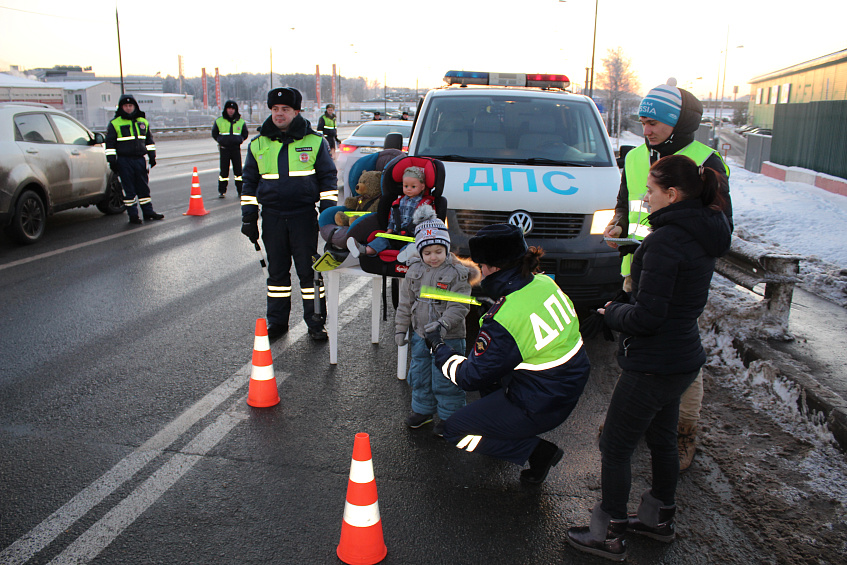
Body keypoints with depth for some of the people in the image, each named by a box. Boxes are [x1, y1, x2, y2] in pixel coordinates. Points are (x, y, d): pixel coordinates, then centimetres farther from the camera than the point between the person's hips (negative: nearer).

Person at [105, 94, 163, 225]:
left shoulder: (143, 122, 13)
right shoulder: (115, 124, 0)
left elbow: (149, 140, 20)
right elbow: (110, 143, 0)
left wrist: (152, 156, 13)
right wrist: (112, 161, -6)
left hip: (140, 159, 4)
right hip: (124, 161, -4)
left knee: (144, 188, 9)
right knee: (129, 190, 0)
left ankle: (148, 212, 17)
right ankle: (133, 215, 5)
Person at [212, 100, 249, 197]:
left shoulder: (241, 122, 5)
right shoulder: (219, 121, 4)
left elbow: (245, 134, 18)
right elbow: (214, 133, 17)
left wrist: (239, 140, 8)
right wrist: (221, 140, 9)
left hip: (236, 148, 1)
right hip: (224, 148, 0)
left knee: (238, 170, 1)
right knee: (224, 170, 1)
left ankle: (241, 190, 8)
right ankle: (221, 191, 10)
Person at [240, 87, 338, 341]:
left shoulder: (314, 141, 2)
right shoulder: (258, 144, 9)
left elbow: (328, 178, 5)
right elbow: (249, 182, 14)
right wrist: (248, 217, 9)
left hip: (305, 215, -3)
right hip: (272, 217, 3)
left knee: (309, 270, 1)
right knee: (276, 270, 12)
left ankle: (316, 323, 13)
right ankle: (277, 321, 24)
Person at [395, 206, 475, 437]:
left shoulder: (457, 273, -14)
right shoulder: (414, 271, 0)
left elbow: (459, 306, -16)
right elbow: (405, 302, 7)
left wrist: (443, 324, -29)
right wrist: (400, 328, 5)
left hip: (448, 338, -5)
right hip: (420, 335, 5)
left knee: (445, 379, 4)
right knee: (420, 375, 18)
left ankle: (449, 415, 22)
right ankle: (423, 409, 37)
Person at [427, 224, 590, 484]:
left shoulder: (504, 319, -29)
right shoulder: (544, 283, -6)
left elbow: (469, 377, -18)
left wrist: (439, 348, -4)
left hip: (541, 406, -9)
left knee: (455, 430, 3)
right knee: (488, 363, 25)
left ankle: (538, 451, 3)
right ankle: (500, 426, 34)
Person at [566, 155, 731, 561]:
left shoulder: (665, 241, -24)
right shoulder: (703, 236, 6)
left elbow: (646, 317, -25)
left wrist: (612, 312, -7)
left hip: (652, 367, -9)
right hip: (684, 359, 10)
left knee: (614, 448, 5)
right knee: (661, 440, 24)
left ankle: (608, 536, 19)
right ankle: (660, 519, 42)